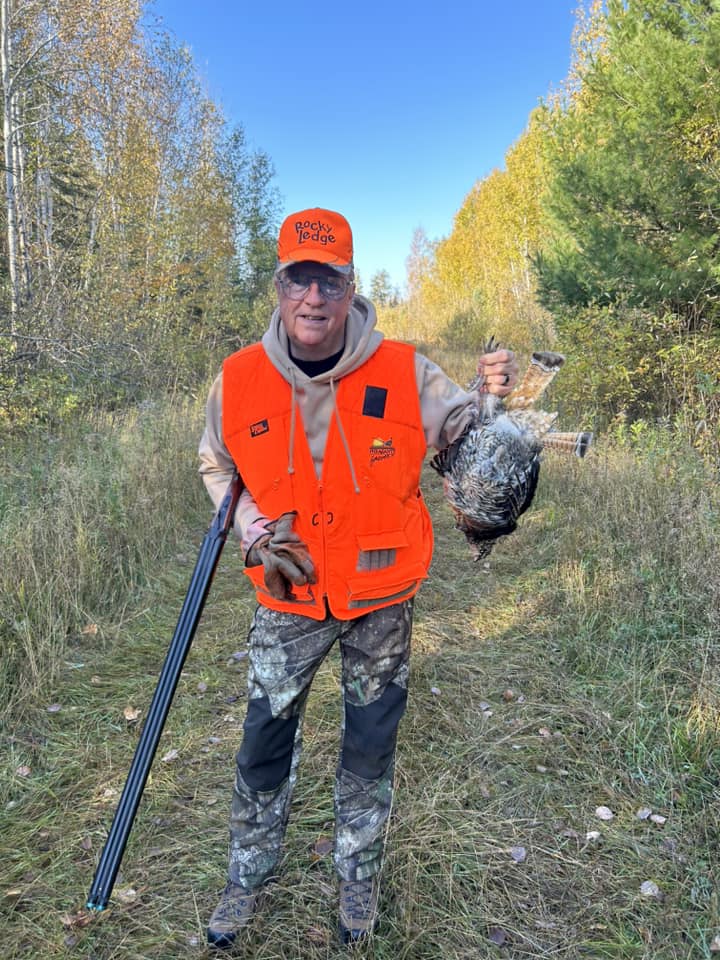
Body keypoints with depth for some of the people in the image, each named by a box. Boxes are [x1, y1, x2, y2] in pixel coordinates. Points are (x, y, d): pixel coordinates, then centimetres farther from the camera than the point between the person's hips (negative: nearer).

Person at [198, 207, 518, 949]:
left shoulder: (404, 373, -14)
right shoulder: (238, 380, -10)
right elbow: (216, 467, 8)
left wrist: (497, 400, -24)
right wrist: (254, 529, -8)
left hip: (382, 601, 0)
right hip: (289, 600, 1)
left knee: (370, 747, 16)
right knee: (264, 745, 12)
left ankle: (358, 879, 42)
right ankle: (249, 876, 40)